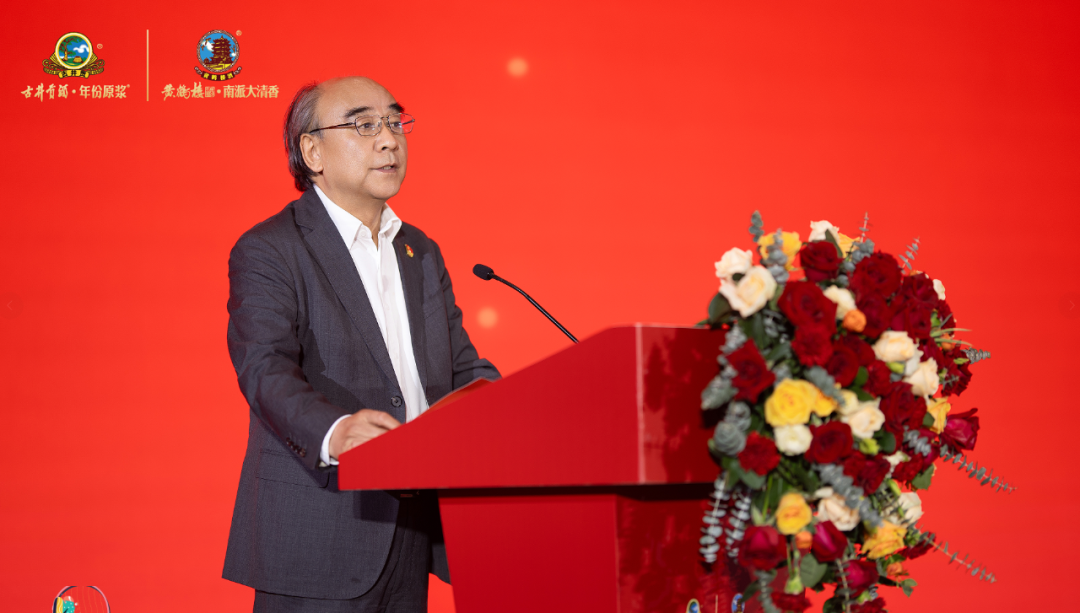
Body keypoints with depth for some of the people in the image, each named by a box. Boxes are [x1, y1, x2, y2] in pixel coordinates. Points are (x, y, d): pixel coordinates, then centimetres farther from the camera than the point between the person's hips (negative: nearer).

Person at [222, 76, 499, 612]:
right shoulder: (267, 251, -4)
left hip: (412, 537, 7)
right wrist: (334, 432, -39)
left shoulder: (421, 253, 19)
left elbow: (462, 368, 16)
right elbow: (266, 369, -19)